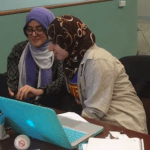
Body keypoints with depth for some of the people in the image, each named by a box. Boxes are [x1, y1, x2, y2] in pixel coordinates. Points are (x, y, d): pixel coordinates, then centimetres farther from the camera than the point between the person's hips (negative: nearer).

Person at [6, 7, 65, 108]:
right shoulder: (19, 50, 7)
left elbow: (62, 81, -16)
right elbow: (12, 81, 2)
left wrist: (39, 91, -33)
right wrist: (8, 90, -22)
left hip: (50, 106, -1)